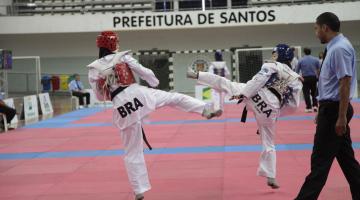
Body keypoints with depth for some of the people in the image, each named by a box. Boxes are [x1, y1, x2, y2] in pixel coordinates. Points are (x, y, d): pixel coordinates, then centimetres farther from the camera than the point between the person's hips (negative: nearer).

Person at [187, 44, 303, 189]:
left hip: (256, 96, -4)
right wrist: (278, 111, 26)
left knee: (223, 83, 9)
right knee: (268, 143, 14)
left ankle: (196, 75, 12)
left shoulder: (272, 66, 4)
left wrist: (243, 93, -15)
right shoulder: (296, 80, 16)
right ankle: (271, 177, 14)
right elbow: (293, 106, 13)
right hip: (270, 109, 4)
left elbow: (258, 80, -11)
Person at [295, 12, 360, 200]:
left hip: (334, 110, -10)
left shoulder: (339, 48, -17)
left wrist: (342, 117, -23)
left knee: (321, 159, -5)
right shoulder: (334, 47, 13)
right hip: (331, 108, 10)